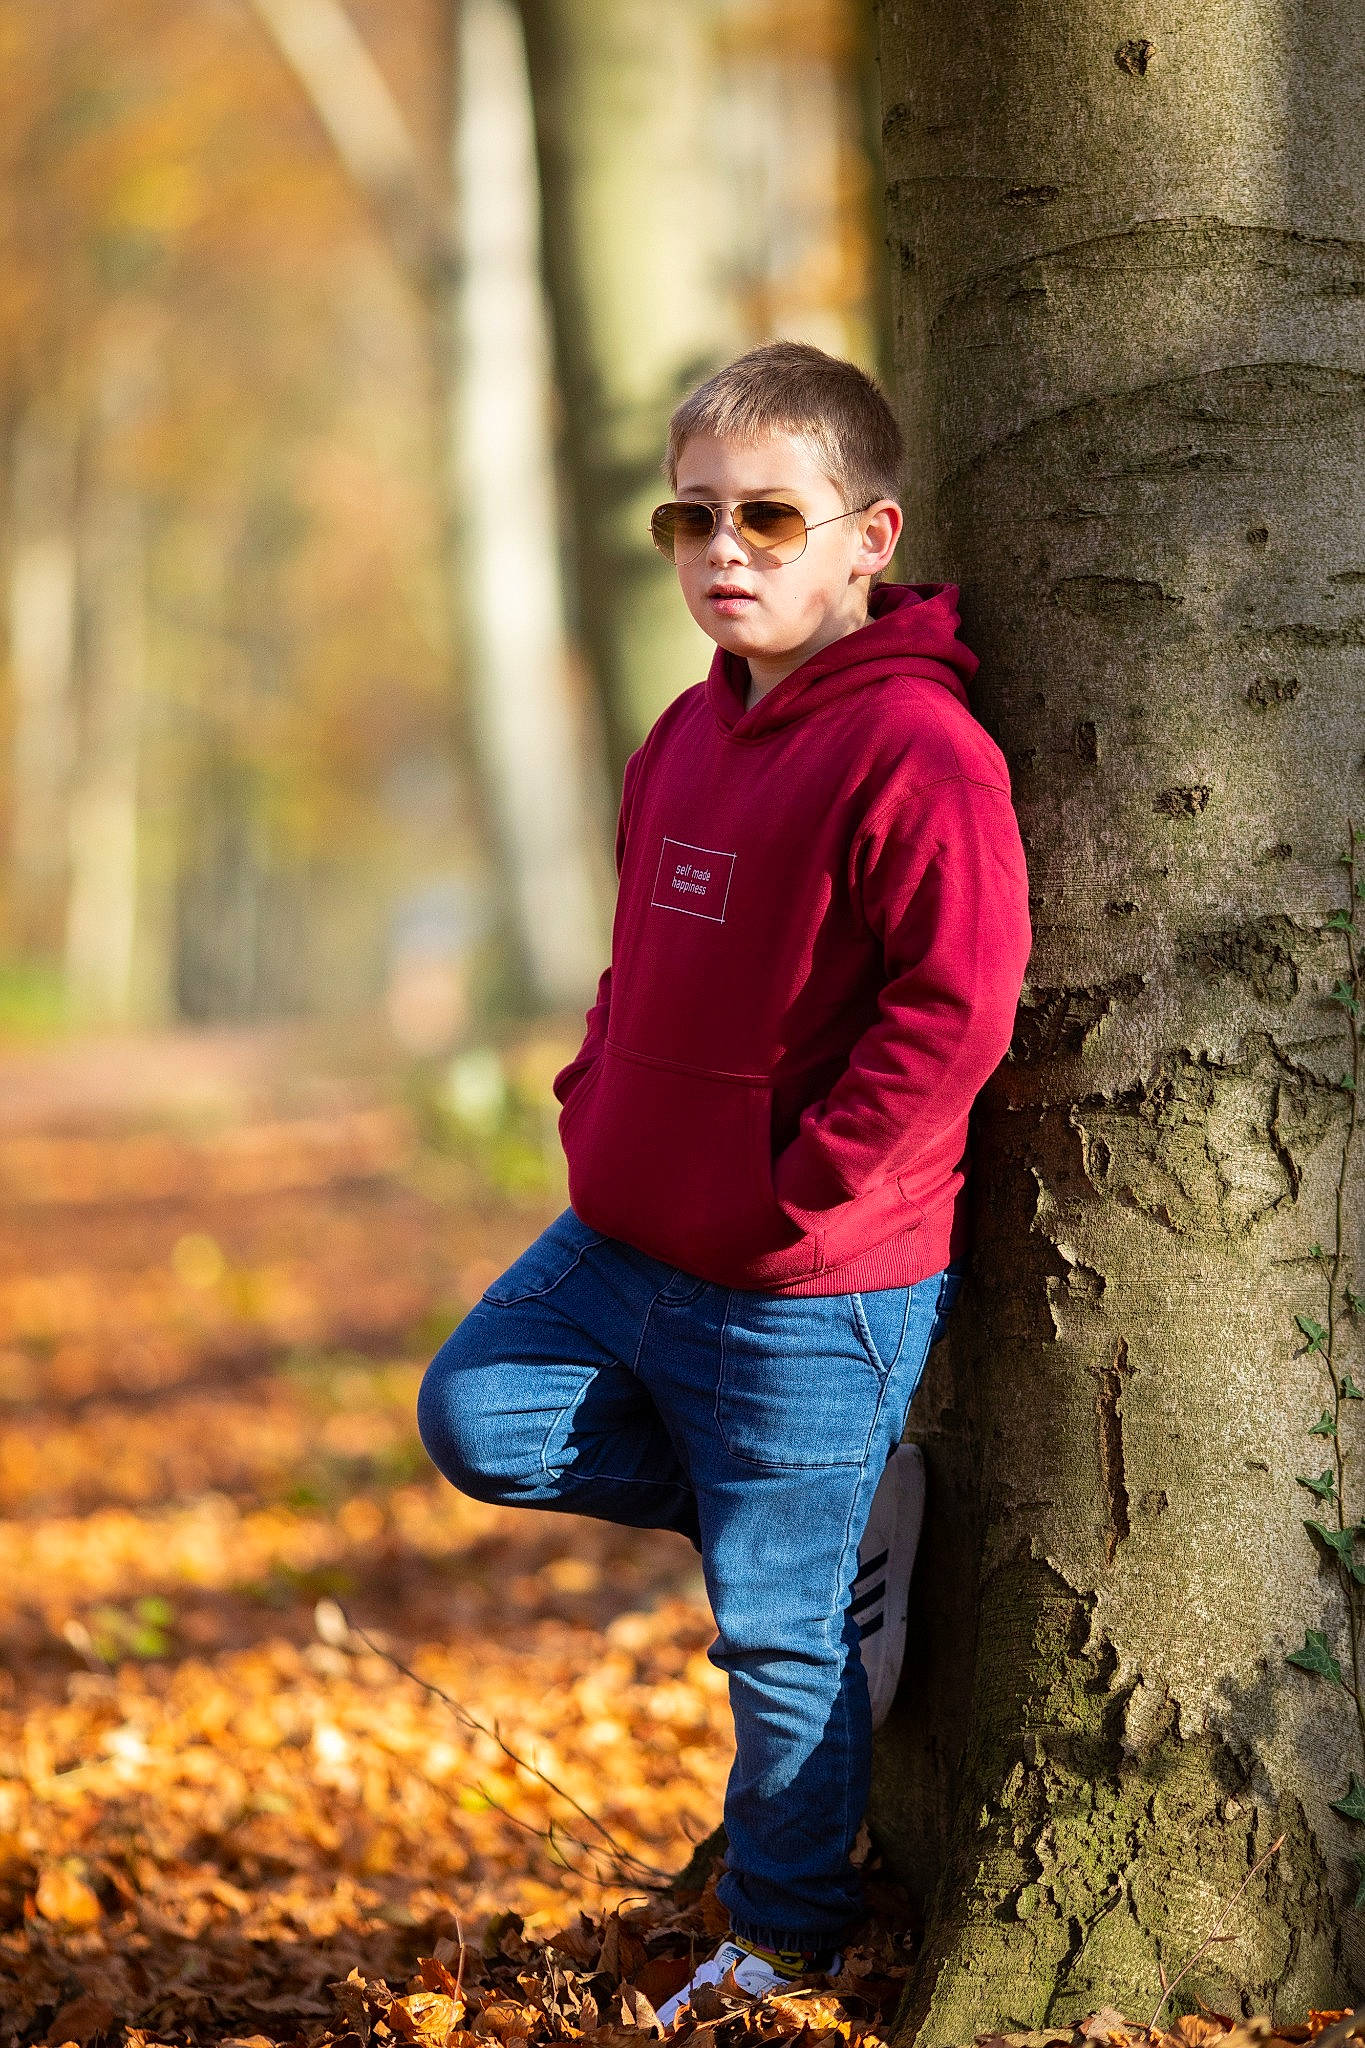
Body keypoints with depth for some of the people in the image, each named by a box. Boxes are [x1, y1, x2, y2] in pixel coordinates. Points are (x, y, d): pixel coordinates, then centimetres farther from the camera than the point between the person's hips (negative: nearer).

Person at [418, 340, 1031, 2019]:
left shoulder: (915, 752, -19)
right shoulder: (691, 734, 9)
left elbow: (951, 1012, -23)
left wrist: (795, 1198, -20)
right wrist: (596, 1110, 8)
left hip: (810, 1287, -8)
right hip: (624, 1244, 8)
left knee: (780, 1629, 3)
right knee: (474, 1418, 14)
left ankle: (783, 1940, 25)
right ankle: (841, 1503, 20)